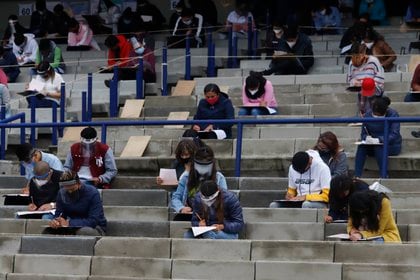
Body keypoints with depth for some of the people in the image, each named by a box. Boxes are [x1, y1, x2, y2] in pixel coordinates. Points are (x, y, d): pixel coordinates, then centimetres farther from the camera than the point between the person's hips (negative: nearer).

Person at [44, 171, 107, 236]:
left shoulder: (92, 193, -17)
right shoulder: (62, 193, 0)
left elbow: (93, 221, -23)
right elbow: (58, 215, 5)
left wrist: (69, 223, -29)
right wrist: (55, 221, -21)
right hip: (74, 228, 5)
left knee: (83, 232, -40)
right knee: (48, 231, -19)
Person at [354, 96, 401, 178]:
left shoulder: (393, 115, -13)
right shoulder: (368, 115, -2)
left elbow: (394, 135, -23)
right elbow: (363, 133, 1)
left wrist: (378, 140, -37)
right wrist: (366, 138, -25)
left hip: (391, 146, -3)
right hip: (373, 146, 3)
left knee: (379, 148, -36)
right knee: (361, 147, -27)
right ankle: (356, 176, -33)